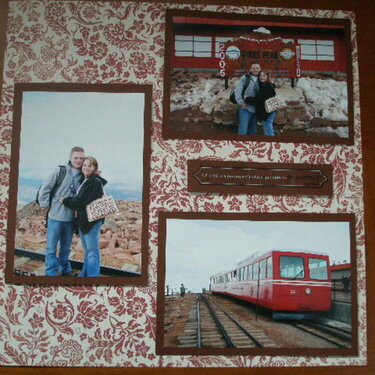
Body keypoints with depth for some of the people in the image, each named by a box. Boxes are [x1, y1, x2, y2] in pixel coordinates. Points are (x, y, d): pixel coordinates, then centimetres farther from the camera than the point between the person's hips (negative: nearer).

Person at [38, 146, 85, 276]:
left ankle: (65, 270, 31)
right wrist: (46, 205, -6)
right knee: (51, 247, 4)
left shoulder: (83, 176, 2)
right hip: (56, 216, -3)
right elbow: (44, 189, -7)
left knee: (66, 247, 17)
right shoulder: (61, 171, -9)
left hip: (70, 218, 4)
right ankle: (51, 272, 13)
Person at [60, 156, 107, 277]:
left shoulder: (95, 182, -16)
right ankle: (85, 273, 31)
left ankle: (93, 275, 3)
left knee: (92, 251, -3)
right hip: (83, 219, 10)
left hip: (92, 220, -10)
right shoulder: (85, 181, 14)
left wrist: (65, 200, -8)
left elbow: (80, 201, -19)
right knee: (87, 250, 19)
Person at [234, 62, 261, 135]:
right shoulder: (244, 78, -3)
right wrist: (241, 103, -12)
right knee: (242, 131, -8)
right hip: (245, 108, -5)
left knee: (253, 131, 13)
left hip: (255, 110, 5)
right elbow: (237, 90, -8)